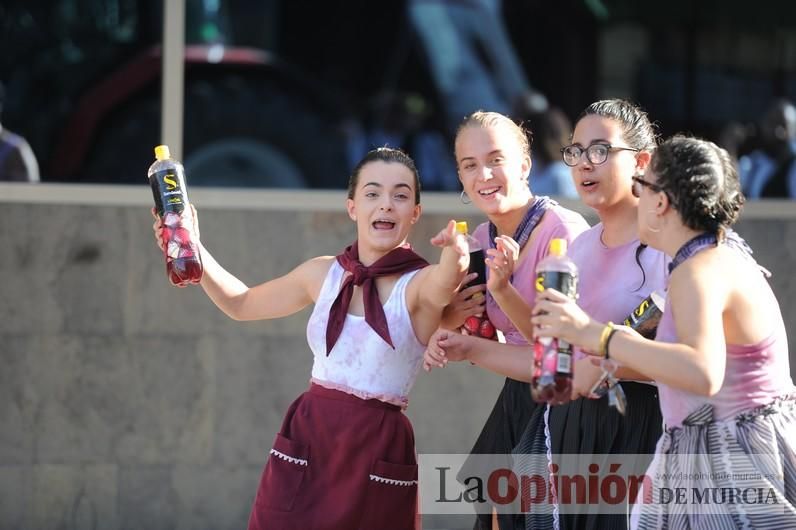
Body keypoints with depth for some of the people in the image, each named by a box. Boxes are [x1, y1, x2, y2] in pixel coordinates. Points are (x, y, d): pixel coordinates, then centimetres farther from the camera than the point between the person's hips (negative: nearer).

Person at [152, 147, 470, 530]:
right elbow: (240, 304, 23)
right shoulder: (323, 274, 7)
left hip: (377, 453, -3)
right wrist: (191, 247, 11)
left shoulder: (420, 284, -7)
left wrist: (454, 254, -55)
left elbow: (444, 284, -32)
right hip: (306, 440, 4)